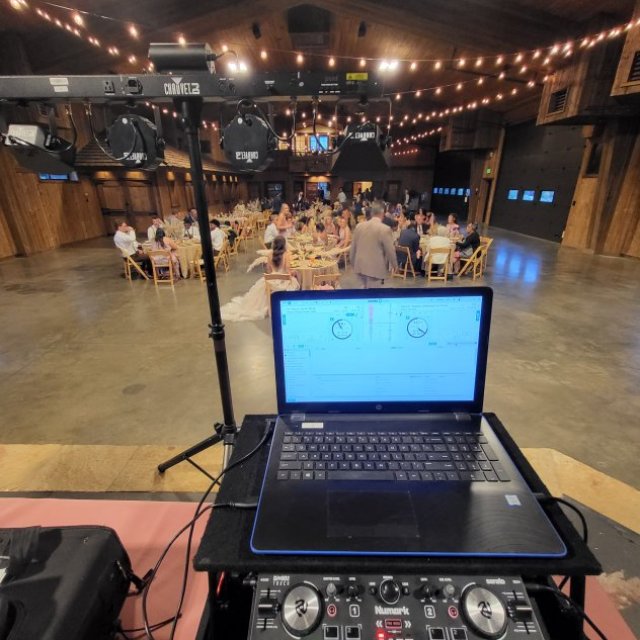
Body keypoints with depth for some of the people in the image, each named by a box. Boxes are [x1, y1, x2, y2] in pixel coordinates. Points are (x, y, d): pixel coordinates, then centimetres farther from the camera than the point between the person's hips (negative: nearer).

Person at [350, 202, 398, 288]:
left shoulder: (359, 226, 4)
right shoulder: (385, 229, -13)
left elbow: (353, 246, 10)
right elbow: (390, 250, -9)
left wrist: (353, 262, 22)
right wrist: (394, 265, 7)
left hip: (360, 265, 6)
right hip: (375, 268, -6)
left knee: (366, 287, 26)